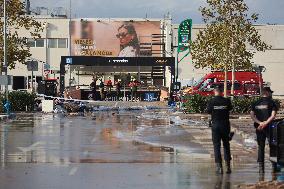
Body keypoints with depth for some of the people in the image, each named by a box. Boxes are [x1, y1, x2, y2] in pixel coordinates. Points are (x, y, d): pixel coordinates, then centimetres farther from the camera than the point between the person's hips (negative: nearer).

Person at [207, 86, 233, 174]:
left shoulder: (211, 101, -9)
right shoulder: (227, 101, -6)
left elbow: (208, 111, 2)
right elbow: (230, 108, 10)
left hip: (215, 125, -1)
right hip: (225, 125, 1)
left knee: (216, 145, 3)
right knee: (226, 145, 13)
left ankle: (219, 166, -3)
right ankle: (228, 166, 13)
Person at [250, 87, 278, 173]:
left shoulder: (255, 103, 10)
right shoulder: (271, 102, -5)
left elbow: (252, 115, 1)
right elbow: (273, 116, -16)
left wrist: (260, 123, -8)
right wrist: (265, 123, -15)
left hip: (259, 128, 4)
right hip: (269, 127, -4)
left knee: (260, 147, 8)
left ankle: (261, 167, 4)